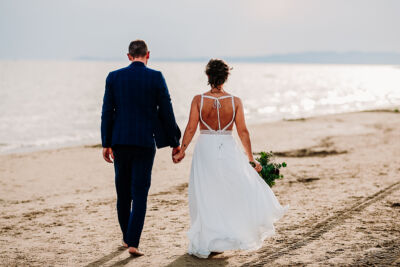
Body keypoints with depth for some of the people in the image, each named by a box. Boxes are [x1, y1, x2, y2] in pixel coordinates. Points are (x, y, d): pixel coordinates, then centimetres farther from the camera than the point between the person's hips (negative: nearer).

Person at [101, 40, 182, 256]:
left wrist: (106, 143, 8)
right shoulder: (156, 77, -5)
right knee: (140, 192, 0)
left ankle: (126, 237, 28)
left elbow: (107, 112, 2)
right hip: (145, 141, -3)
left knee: (123, 191, 16)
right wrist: (174, 142, 4)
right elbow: (166, 112, -4)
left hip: (120, 141, 3)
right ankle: (133, 241, -6)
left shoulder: (114, 77, 2)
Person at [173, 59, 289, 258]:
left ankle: (205, 243, 13)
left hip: (205, 149, 0)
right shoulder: (235, 101, -4)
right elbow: (243, 132, -3)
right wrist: (250, 158, 2)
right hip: (228, 150, 0)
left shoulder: (199, 100, -5)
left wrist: (181, 151, 3)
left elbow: (191, 129, -7)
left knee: (205, 198, 7)